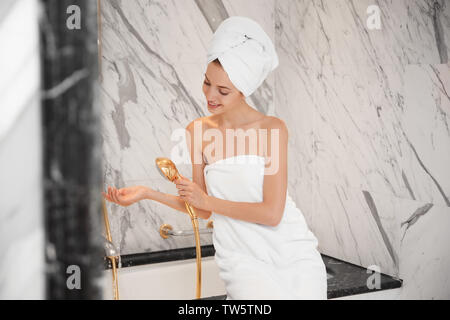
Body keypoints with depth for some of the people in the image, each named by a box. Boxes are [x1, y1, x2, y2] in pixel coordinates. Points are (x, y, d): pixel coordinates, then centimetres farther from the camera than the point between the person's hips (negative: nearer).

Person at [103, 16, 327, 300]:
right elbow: (204, 211, 6)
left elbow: (272, 213, -13)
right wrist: (147, 193, -1)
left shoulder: (273, 129, -10)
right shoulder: (197, 132, -1)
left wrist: (207, 200, -9)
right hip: (244, 259, 1)